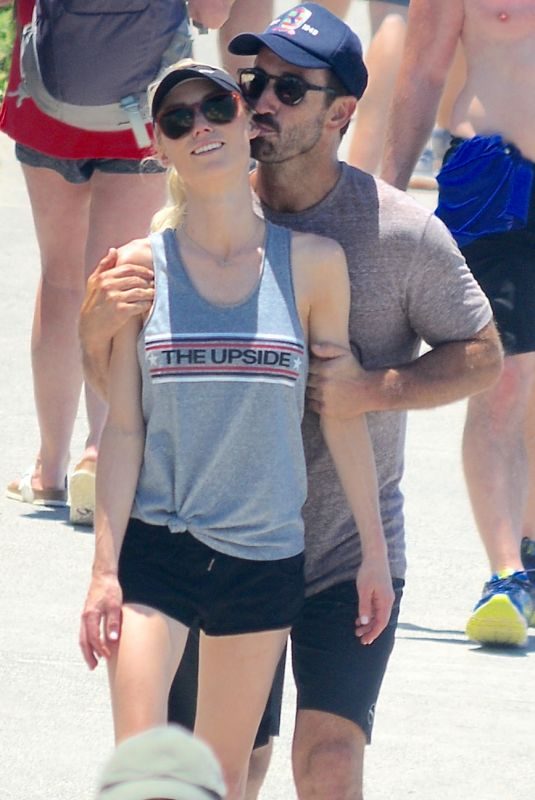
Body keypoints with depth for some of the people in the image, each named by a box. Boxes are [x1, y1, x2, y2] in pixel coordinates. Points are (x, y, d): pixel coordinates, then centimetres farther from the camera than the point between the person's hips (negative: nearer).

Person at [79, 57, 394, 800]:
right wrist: (104, 568, -6)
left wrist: (375, 550, 9)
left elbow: (342, 413, 6)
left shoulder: (312, 263, 0)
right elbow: (123, 427, -2)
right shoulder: (143, 265, -2)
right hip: (154, 545, -1)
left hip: (265, 557, 1)